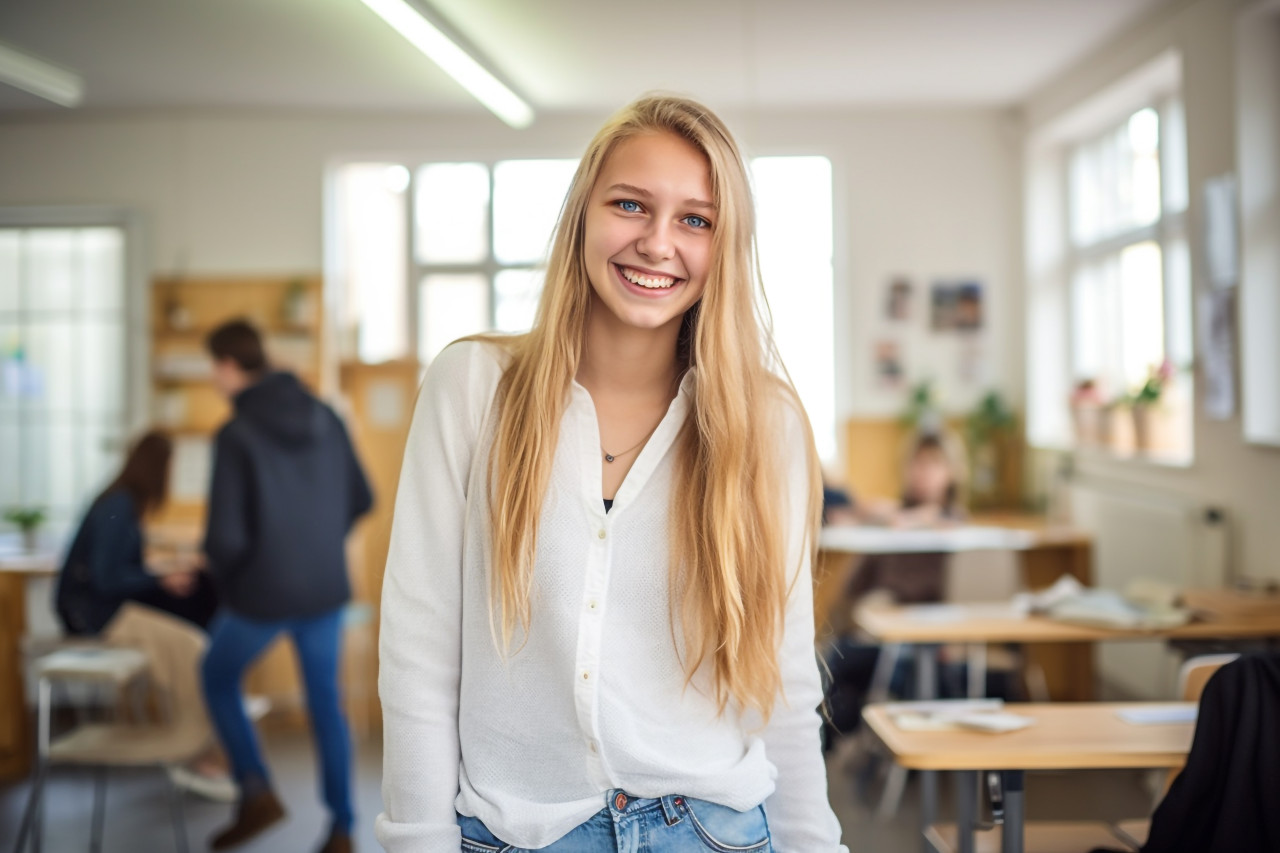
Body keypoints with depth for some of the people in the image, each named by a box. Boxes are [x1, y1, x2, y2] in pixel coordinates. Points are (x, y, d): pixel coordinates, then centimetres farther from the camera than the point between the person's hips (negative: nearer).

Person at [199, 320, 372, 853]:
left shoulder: (235, 436, -17)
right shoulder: (325, 418, -2)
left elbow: (226, 538, -20)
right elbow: (361, 499, 7)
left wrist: (221, 571, 2)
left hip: (262, 594, -4)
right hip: (325, 589, 4)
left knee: (218, 677, 22)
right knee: (326, 701, 15)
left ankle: (256, 791, 12)